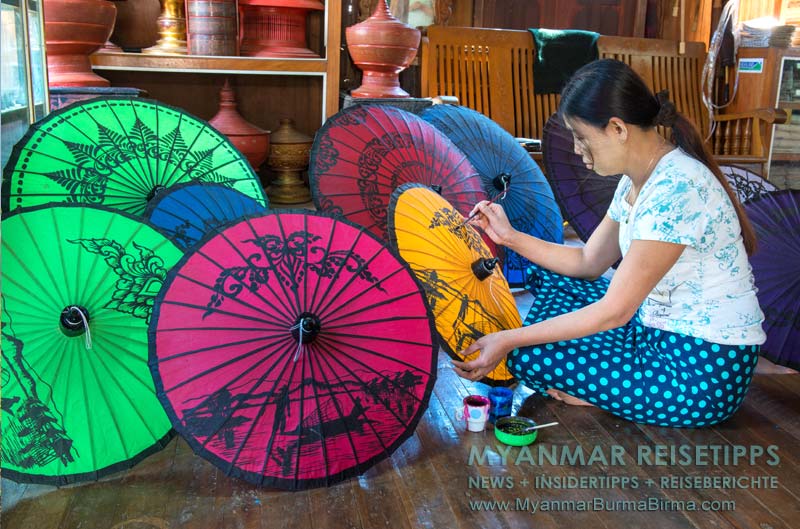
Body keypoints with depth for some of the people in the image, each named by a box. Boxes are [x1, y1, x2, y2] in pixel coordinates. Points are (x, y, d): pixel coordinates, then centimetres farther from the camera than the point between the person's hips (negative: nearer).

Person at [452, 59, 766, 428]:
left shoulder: (675, 189, -26)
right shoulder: (638, 180, 4)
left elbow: (614, 311, -24)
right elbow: (588, 262, 12)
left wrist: (510, 341, -19)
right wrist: (510, 237, 5)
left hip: (704, 371, -9)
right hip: (660, 331, 10)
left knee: (529, 357, -18)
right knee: (548, 274, 12)